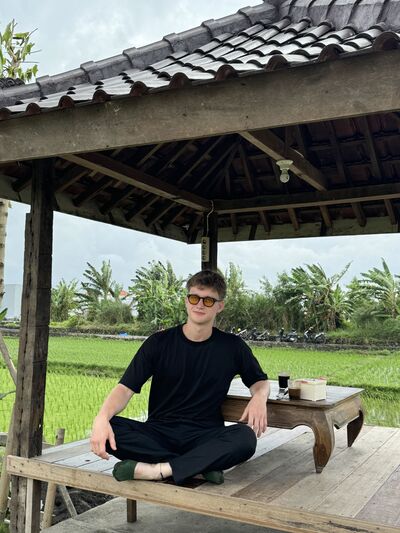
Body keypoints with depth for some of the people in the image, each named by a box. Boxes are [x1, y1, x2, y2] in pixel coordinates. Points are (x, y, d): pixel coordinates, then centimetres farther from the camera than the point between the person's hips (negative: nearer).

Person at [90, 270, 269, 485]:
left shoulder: (232, 346, 4)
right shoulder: (159, 342, 1)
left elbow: (260, 381, 17)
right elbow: (126, 388, -6)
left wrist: (259, 397, -9)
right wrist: (102, 417, -27)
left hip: (205, 437, 0)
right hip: (158, 433, 1)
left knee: (246, 438, -33)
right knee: (108, 429, -29)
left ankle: (156, 470, -31)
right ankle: (200, 466, -25)